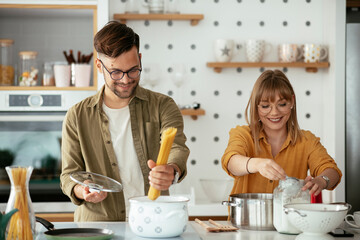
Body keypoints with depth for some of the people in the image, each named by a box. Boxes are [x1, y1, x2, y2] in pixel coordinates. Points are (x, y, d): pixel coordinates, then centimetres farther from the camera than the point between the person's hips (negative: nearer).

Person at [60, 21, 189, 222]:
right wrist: (82, 191, -14)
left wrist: (171, 172, -34)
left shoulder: (163, 107, 7)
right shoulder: (77, 117, 9)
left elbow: (177, 147, -10)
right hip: (97, 225, 3)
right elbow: (70, 174, 11)